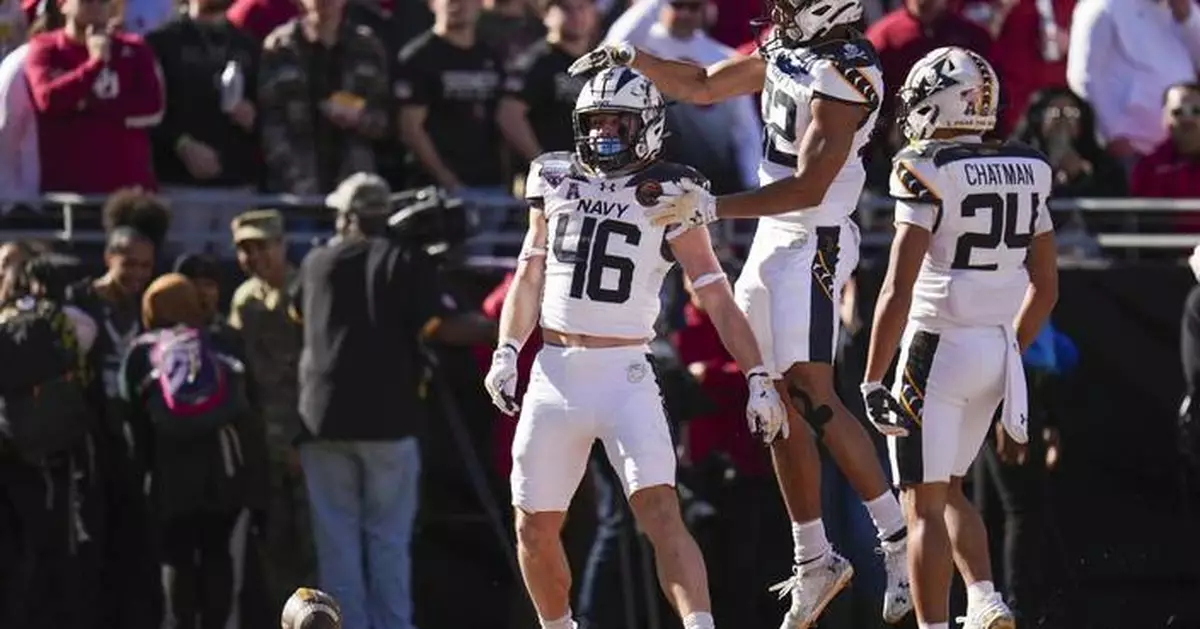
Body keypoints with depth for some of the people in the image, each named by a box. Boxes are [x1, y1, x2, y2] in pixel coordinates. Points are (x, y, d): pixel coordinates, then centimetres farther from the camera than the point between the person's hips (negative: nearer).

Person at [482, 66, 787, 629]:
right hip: (555, 374, 4)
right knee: (534, 526, 9)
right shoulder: (557, 181, 10)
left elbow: (716, 296, -4)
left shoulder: (668, 197, -2)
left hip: (625, 376, -4)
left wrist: (757, 377, -10)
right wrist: (506, 351, 6)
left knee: (660, 513, -20)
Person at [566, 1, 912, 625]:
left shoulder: (844, 73, -19)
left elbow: (810, 187, -23)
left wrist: (713, 206, -29)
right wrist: (632, 58, 10)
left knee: (810, 392, -13)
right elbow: (703, 86, 23)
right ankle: (814, 561, 16)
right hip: (774, 237, 9)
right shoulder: (786, 50, 8)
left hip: (813, 241, -9)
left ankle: (898, 539, -4)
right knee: (779, 405, 9)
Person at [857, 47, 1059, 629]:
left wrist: (872, 381, -15)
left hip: (938, 346, -7)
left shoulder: (928, 173, -14)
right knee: (947, 489, 21)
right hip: (998, 351, 7)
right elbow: (1046, 286, 13)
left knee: (924, 504, -1)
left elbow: (899, 290, -18)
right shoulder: (1027, 172, 6)